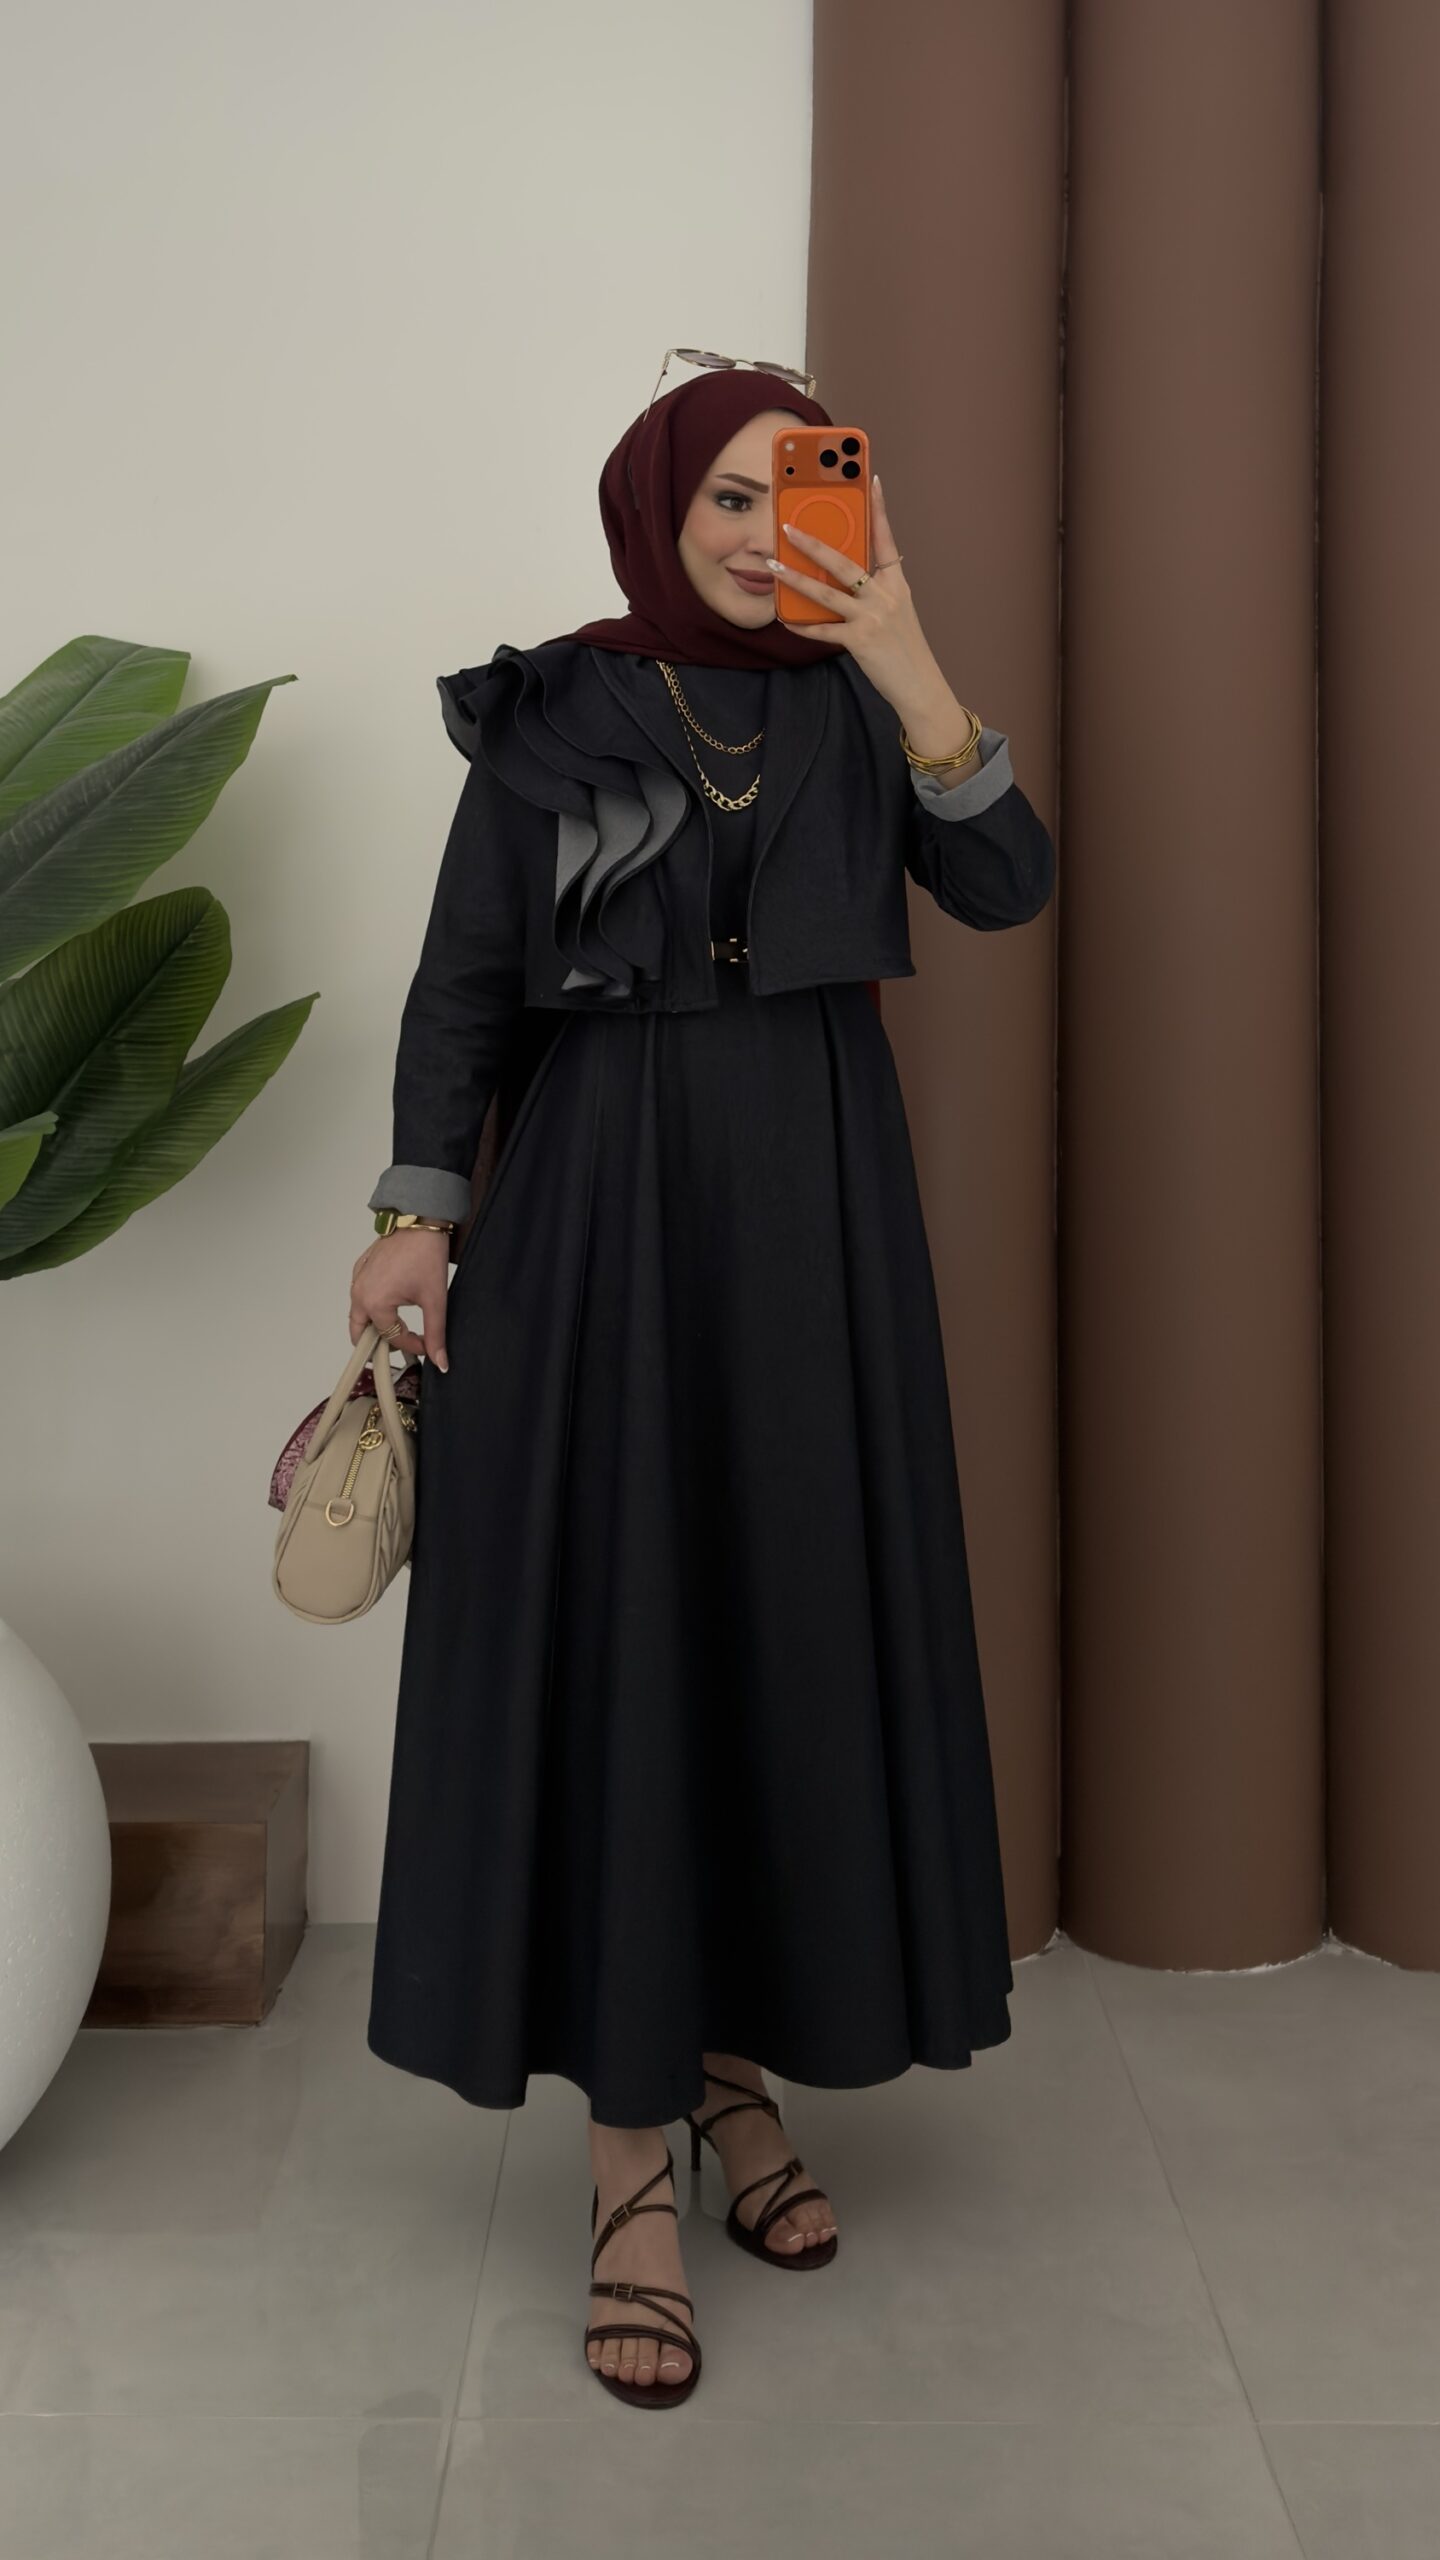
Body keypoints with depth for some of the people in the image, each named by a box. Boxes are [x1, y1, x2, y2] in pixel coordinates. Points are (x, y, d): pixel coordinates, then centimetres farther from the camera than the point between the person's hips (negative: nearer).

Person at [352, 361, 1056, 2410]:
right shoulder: (546, 711, 3)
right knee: (611, 1640, -4)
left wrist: (912, 674, -16)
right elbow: (467, 976, 0)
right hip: (601, 1205, -3)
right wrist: (418, 1212, -10)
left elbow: (1009, 889, -4)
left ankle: (742, 2059, 22)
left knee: (799, 1625, 5)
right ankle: (631, 2160, 3)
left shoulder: (854, 704, 9)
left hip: (815, 1208, 3)